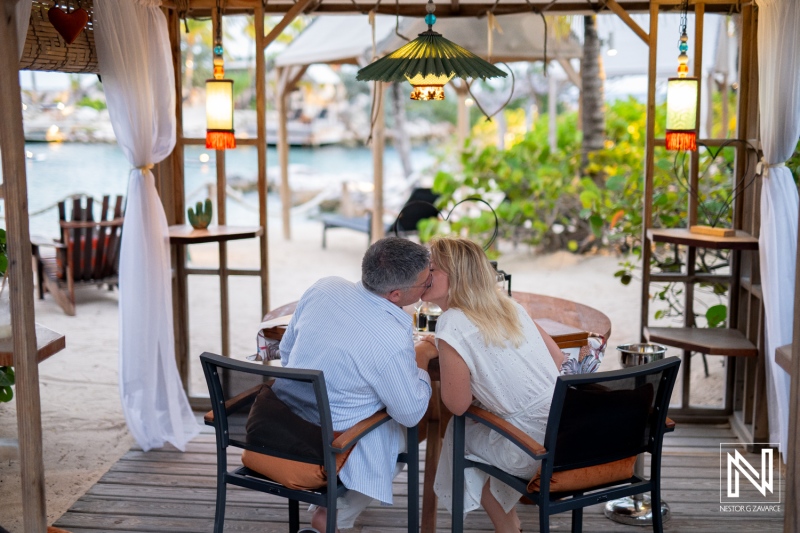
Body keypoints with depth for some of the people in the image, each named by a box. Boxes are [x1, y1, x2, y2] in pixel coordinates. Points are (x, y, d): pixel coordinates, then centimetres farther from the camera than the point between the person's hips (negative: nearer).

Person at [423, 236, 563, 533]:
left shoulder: (452, 325, -16)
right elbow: (556, 355, 11)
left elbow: (457, 405, -11)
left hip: (534, 449, -7)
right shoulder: (509, 305, 5)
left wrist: (440, 356, 3)